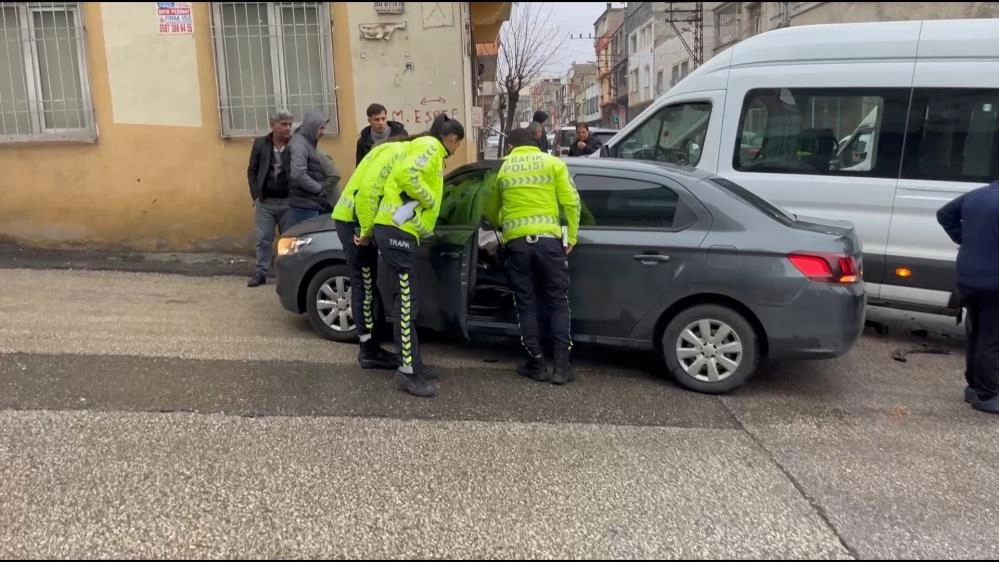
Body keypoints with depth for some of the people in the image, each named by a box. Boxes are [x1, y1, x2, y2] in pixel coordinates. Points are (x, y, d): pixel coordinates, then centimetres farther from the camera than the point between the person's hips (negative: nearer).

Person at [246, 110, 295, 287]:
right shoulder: (260, 143, 2)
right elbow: (252, 171, 6)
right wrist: (255, 196, -2)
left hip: (288, 201, -1)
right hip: (265, 201, 1)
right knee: (263, 239, 8)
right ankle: (260, 272, 17)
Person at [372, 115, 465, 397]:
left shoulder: (430, 150, 25)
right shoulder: (430, 146, -6)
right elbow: (407, 173, -23)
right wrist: (430, 199, -13)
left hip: (400, 230, 11)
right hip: (397, 231, -11)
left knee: (409, 300, 12)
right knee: (407, 301, -8)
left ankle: (414, 363, 19)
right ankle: (408, 371, -3)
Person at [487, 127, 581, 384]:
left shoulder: (502, 168, 13)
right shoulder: (552, 163, 9)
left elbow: (491, 208, 21)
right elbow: (571, 202, 0)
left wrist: (501, 230, 39)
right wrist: (571, 237, 5)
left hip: (516, 242, 1)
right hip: (548, 239, -1)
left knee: (527, 305, 10)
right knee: (558, 303, 8)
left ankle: (537, 364, 13)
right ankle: (562, 366, 6)